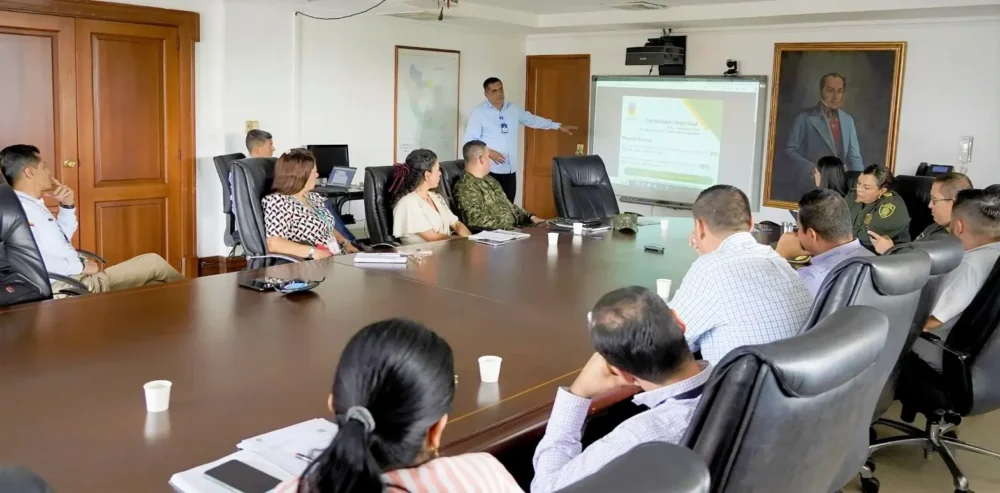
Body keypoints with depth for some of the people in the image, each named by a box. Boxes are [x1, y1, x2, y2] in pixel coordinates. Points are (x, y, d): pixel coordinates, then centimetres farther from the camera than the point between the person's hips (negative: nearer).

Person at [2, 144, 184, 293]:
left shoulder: (30, 205, 13)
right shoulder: (22, 209, -20)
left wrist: (67, 205, 10)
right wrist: (81, 266, -19)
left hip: (75, 278, 10)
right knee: (154, 262, 3)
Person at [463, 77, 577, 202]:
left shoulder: (513, 108, 11)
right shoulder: (479, 112, -6)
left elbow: (532, 119, 24)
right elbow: (470, 140, -9)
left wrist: (559, 126, 26)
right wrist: (488, 152, -22)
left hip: (510, 169, 5)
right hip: (490, 170, -5)